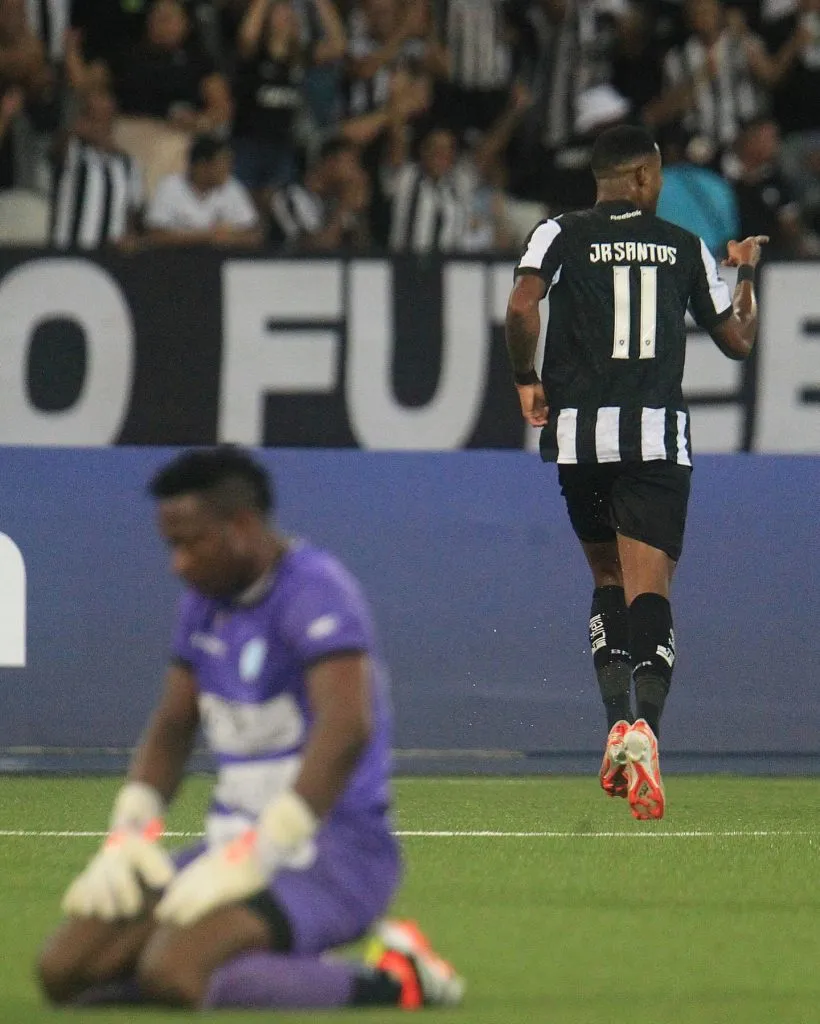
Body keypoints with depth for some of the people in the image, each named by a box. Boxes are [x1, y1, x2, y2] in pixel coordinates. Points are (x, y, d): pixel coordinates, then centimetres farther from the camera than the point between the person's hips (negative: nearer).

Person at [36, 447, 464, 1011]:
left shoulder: (315, 590, -16)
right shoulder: (206, 601, 12)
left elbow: (347, 731, -29)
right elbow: (172, 729, 19)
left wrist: (253, 857, -32)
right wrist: (129, 834, 0)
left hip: (335, 853, -9)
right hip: (239, 842, 9)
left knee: (173, 975, -33)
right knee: (64, 969, -5)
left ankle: (394, 981, -15)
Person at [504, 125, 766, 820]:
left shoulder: (561, 235, 5)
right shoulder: (685, 247, 10)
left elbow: (522, 306, -13)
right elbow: (738, 340, 17)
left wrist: (527, 380, 2)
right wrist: (746, 273, 35)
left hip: (581, 431, 1)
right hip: (660, 436, -1)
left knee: (609, 581, 18)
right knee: (649, 589, -7)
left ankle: (618, 725, 4)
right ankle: (645, 725, -30)